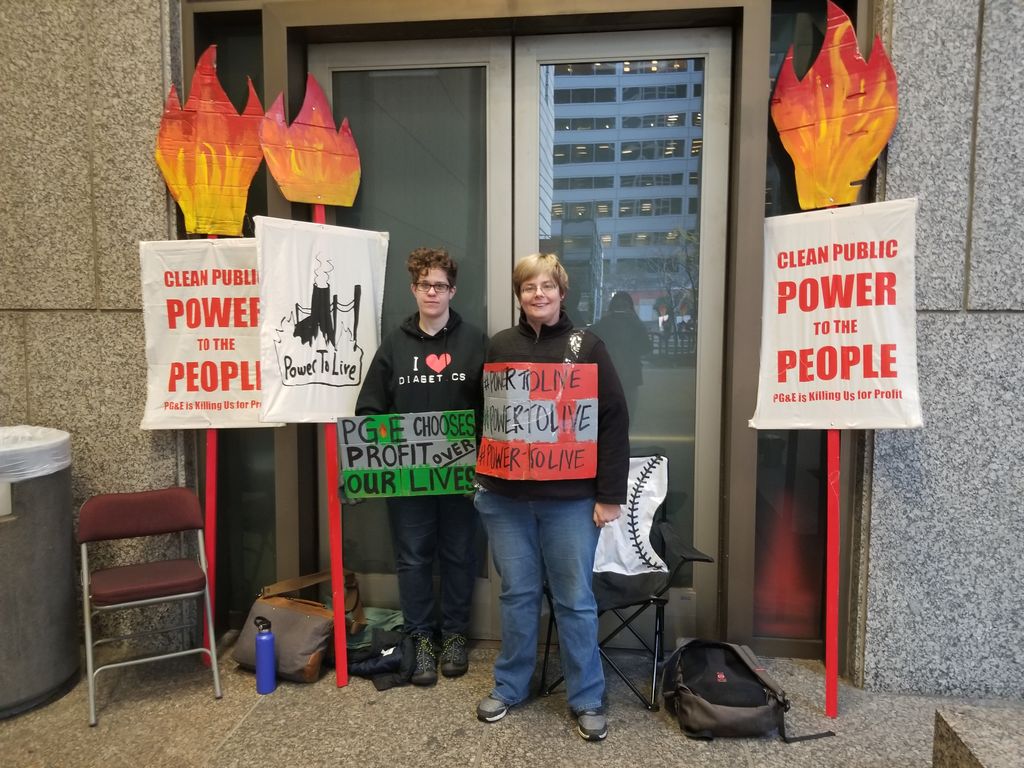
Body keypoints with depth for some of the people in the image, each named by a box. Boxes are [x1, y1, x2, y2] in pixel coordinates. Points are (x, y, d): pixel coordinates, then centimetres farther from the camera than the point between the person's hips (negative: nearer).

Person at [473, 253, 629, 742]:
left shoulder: (587, 347, -1)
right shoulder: (500, 346, 6)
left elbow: (613, 422, -4)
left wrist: (610, 495, -8)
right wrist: (481, 479, 6)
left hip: (571, 498, -2)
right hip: (506, 496, 2)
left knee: (575, 599, 8)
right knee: (517, 594, 13)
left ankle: (587, 699, 24)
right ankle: (509, 687, 31)